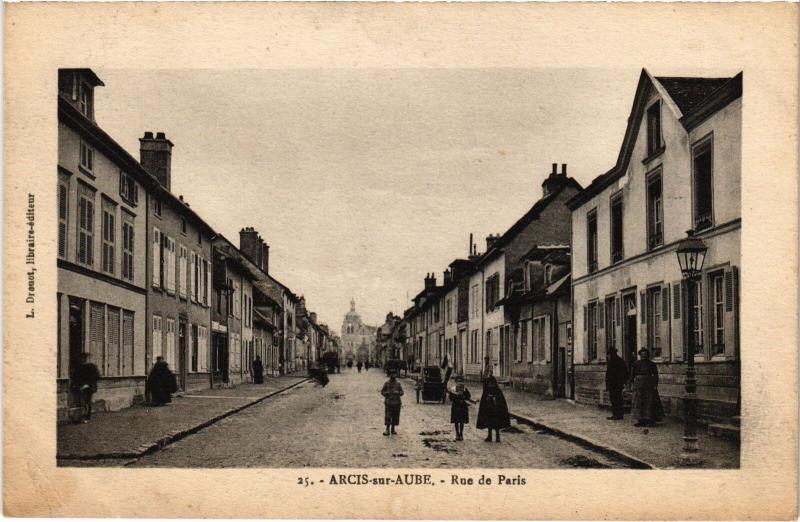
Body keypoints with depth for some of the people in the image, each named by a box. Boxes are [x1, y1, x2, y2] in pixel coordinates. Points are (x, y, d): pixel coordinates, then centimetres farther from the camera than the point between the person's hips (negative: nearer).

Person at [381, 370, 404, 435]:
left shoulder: (398, 384, 7)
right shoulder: (386, 383, 2)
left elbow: (401, 392, 6)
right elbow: (382, 392, 4)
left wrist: (397, 392, -14)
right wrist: (387, 393, -14)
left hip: (396, 403, 2)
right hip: (388, 403, -2)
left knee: (395, 416, 5)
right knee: (388, 416, -8)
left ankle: (393, 429, 16)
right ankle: (387, 429, -3)